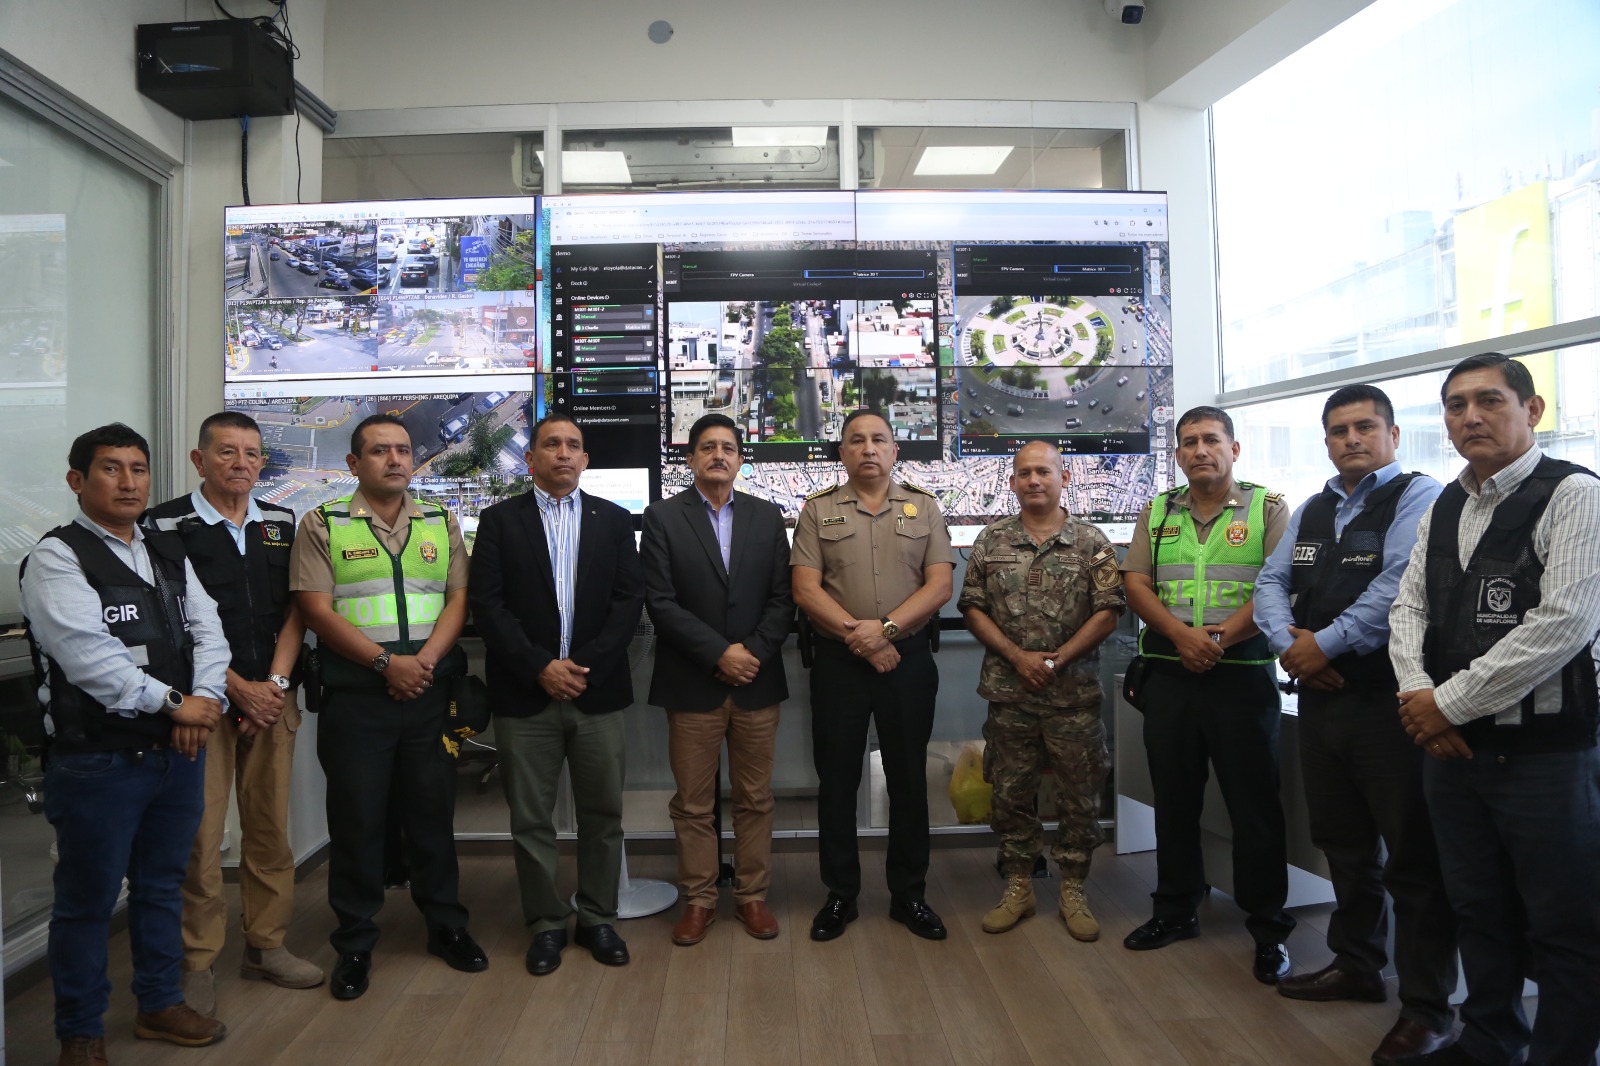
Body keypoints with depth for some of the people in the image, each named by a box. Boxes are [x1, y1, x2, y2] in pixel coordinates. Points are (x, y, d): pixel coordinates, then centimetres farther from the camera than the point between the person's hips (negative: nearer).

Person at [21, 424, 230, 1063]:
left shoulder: (170, 554, 12)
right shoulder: (56, 557, -10)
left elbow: (207, 633, 7)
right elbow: (87, 655, -20)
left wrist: (202, 704, -10)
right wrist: (174, 703, -15)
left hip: (177, 751, 6)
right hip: (97, 761, -6)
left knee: (162, 886, 19)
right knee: (87, 900, 7)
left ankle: (159, 1005, 36)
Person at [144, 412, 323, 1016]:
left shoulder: (282, 526, 11)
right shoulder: (166, 526, -3)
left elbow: (295, 611, 8)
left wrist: (275, 682, -5)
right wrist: (236, 687, -12)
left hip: (271, 696, 4)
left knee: (271, 826, 9)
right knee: (199, 834, -1)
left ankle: (265, 947, 22)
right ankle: (196, 962, 13)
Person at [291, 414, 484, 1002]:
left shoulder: (441, 522, 11)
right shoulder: (323, 525, 2)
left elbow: (459, 596, 4)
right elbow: (317, 610, -7)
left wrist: (426, 659, -11)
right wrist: (386, 662, -15)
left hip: (431, 689, 2)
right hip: (355, 694, -2)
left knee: (434, 810, 11)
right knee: (356, 817, 6)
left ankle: (446, 926, 26)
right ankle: (355, 944, 21)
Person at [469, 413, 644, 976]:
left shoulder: (613, 520, 8)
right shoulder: (500, 520, 5)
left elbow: (629, 599, 1)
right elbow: (487, 604, -3)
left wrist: (586, 664, -10)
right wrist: (539, 668, -12)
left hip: (597, 692, 1)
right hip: (525, 696, -1)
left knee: (602, 814, 8)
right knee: (531, 818, 7)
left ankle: (598, 919, 24)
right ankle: (547, 923, 23)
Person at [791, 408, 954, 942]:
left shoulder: (923, 507, 6)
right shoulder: (818, 510, 4)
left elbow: (939, 585, -3)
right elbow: (806, 589, -4)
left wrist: (886, 628, -16)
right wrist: (857, 635, -15)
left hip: (908, 658, 1)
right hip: (837, 662, 0)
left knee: (908, 777, 8)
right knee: (836, 778, 7)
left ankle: (909, 894, 23)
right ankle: (840, 894, 22)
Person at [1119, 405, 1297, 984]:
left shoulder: (1268, 507, 1)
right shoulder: (1157, 513, 13)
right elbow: (1136, 585, 4)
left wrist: (1219, 638, -19)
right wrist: (1181, 633, -13)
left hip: (1243, 676, -4)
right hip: (1169, 676, 4)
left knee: (1254, 803, 1)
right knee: (1173, 799, 13)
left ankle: (1268, 930, 14)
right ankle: (1175, 910, 28)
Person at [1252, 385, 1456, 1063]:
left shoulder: (1419, 497, -7)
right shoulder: (1310, 512, 16)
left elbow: (1401, 585, -21)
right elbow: (1270, 583, 10)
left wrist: (1325, 644, -17)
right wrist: (1290, 644, -8)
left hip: (1390, 700, -7)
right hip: (1320, 697, 8)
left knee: (1414, 856, 0)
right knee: (1342, 844, 19)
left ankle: (1427, 1007, 12)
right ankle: (1356, 966, 36)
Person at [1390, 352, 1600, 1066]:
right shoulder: (1443, 509, 12)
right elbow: (1408, 607, 12)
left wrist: (1449, 703, -15)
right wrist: (1417, 693, -7)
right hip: (1451, 745, 7)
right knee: (1479, 913, 19)